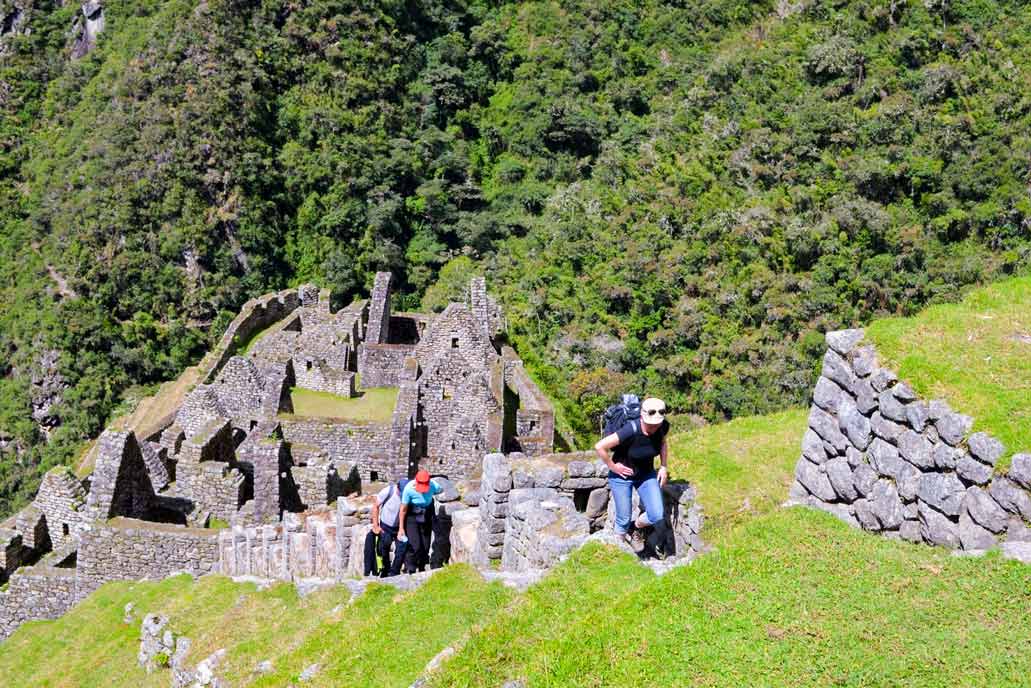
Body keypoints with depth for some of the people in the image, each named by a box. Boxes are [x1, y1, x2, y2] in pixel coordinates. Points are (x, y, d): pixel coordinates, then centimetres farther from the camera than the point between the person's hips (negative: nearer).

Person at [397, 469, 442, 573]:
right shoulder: (409, 489, -28)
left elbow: (440, 490, 6)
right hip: (412, 517, -3)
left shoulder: (433, 485, -22)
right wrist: (401, 528, -12)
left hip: (426, 517, 3)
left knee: (425, 546, 7)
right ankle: (409, 571, 0)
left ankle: (422, 569, 23)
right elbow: (403, 509, -17)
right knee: (414, 546, -14)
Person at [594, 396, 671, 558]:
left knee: (658, 516, -8)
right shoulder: (630, 431, -33)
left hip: (646, 474, 4)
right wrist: (612, 467, -19)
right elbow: (600, 447, -29)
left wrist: (664, 467, 0)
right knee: (624, 519, 3)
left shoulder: (663, 427, -17)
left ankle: (638, 526, 24)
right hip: (622, 476, -4)